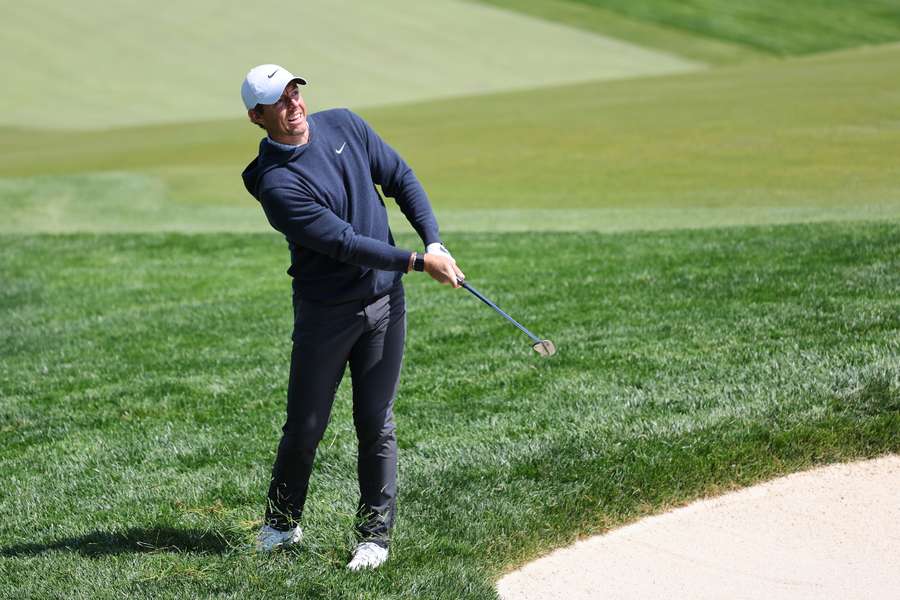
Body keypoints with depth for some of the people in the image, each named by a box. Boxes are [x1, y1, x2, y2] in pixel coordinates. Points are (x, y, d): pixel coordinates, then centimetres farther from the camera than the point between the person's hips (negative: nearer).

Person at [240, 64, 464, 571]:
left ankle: (376, 534, 12)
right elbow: (343, 242, -22)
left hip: (385, 301, 3)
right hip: (325, 313, -3)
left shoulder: (345, 126, 0)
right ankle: (282, 524, 26)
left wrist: (434, 240, -5)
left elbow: (402, 178, 9)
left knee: (376, 423, 4)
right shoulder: (275, 182, -18)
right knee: (305, 427, 4)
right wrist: (419, 262, -23)